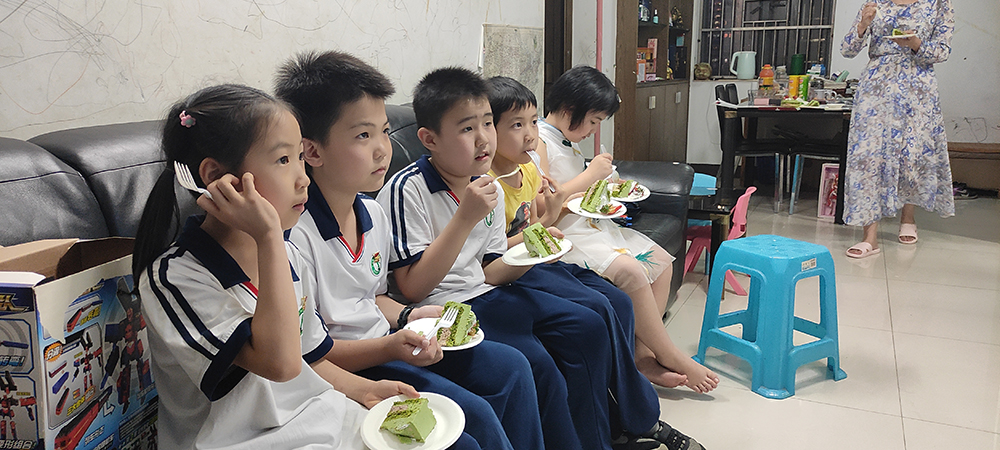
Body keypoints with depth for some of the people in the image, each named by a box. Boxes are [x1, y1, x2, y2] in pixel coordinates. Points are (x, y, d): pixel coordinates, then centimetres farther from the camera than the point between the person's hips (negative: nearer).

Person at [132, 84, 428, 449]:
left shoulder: (285, 255, 5)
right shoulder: (175, 277, -18)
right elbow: (279, 363, -29)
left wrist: (364, 389, 0)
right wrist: (268, 238, -28)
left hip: (315, 415, 6)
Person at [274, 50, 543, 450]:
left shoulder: (374, 214, 4)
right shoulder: (295, 235, -24)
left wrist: (407, 316, 0)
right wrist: (388, 348, -27)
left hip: (385, 344, 9)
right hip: (342, 370, -8)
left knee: (511, 367, 6)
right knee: (474, 414, -19)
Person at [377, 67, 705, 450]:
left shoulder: (491, 189, 7)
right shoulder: (407, 190, -16)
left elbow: (487, 275, 12)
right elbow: (412, 288, -21)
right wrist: (466, 218, -25)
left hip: (484, 293, 8)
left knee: (587, 327, 3)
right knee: (536, 364, -25)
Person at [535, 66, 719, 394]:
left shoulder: (567, 143, 16)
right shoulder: (537, 142, -14)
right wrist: (590, 174, -17)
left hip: (589, 225, 11)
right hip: (561, 237, -11)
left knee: (660, 261, 2)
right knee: (631, 270, -26)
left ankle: (643, 354, -4)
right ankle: (671, 357, -9)